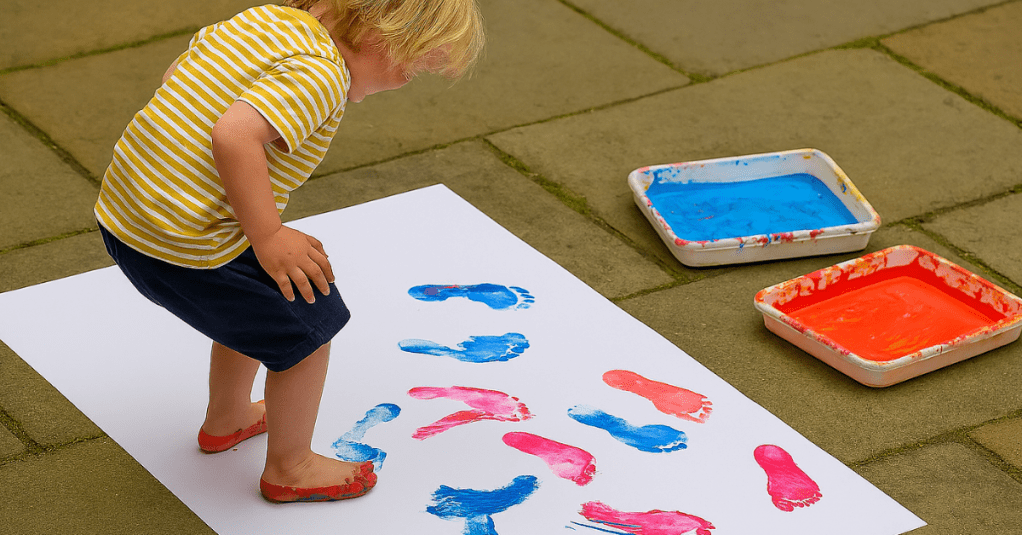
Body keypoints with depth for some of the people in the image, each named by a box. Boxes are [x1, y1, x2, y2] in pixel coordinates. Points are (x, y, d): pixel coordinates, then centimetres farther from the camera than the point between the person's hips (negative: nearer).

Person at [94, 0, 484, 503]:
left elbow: (175, 75, 15)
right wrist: (269, 237, -25)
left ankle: (227, 418, 52)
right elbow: (233, 136, -35)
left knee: (256, 305, 31)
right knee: (306, 328, 11)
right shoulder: (320, 76, -22)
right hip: (186, 249, -9)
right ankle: (290, 468, 27)